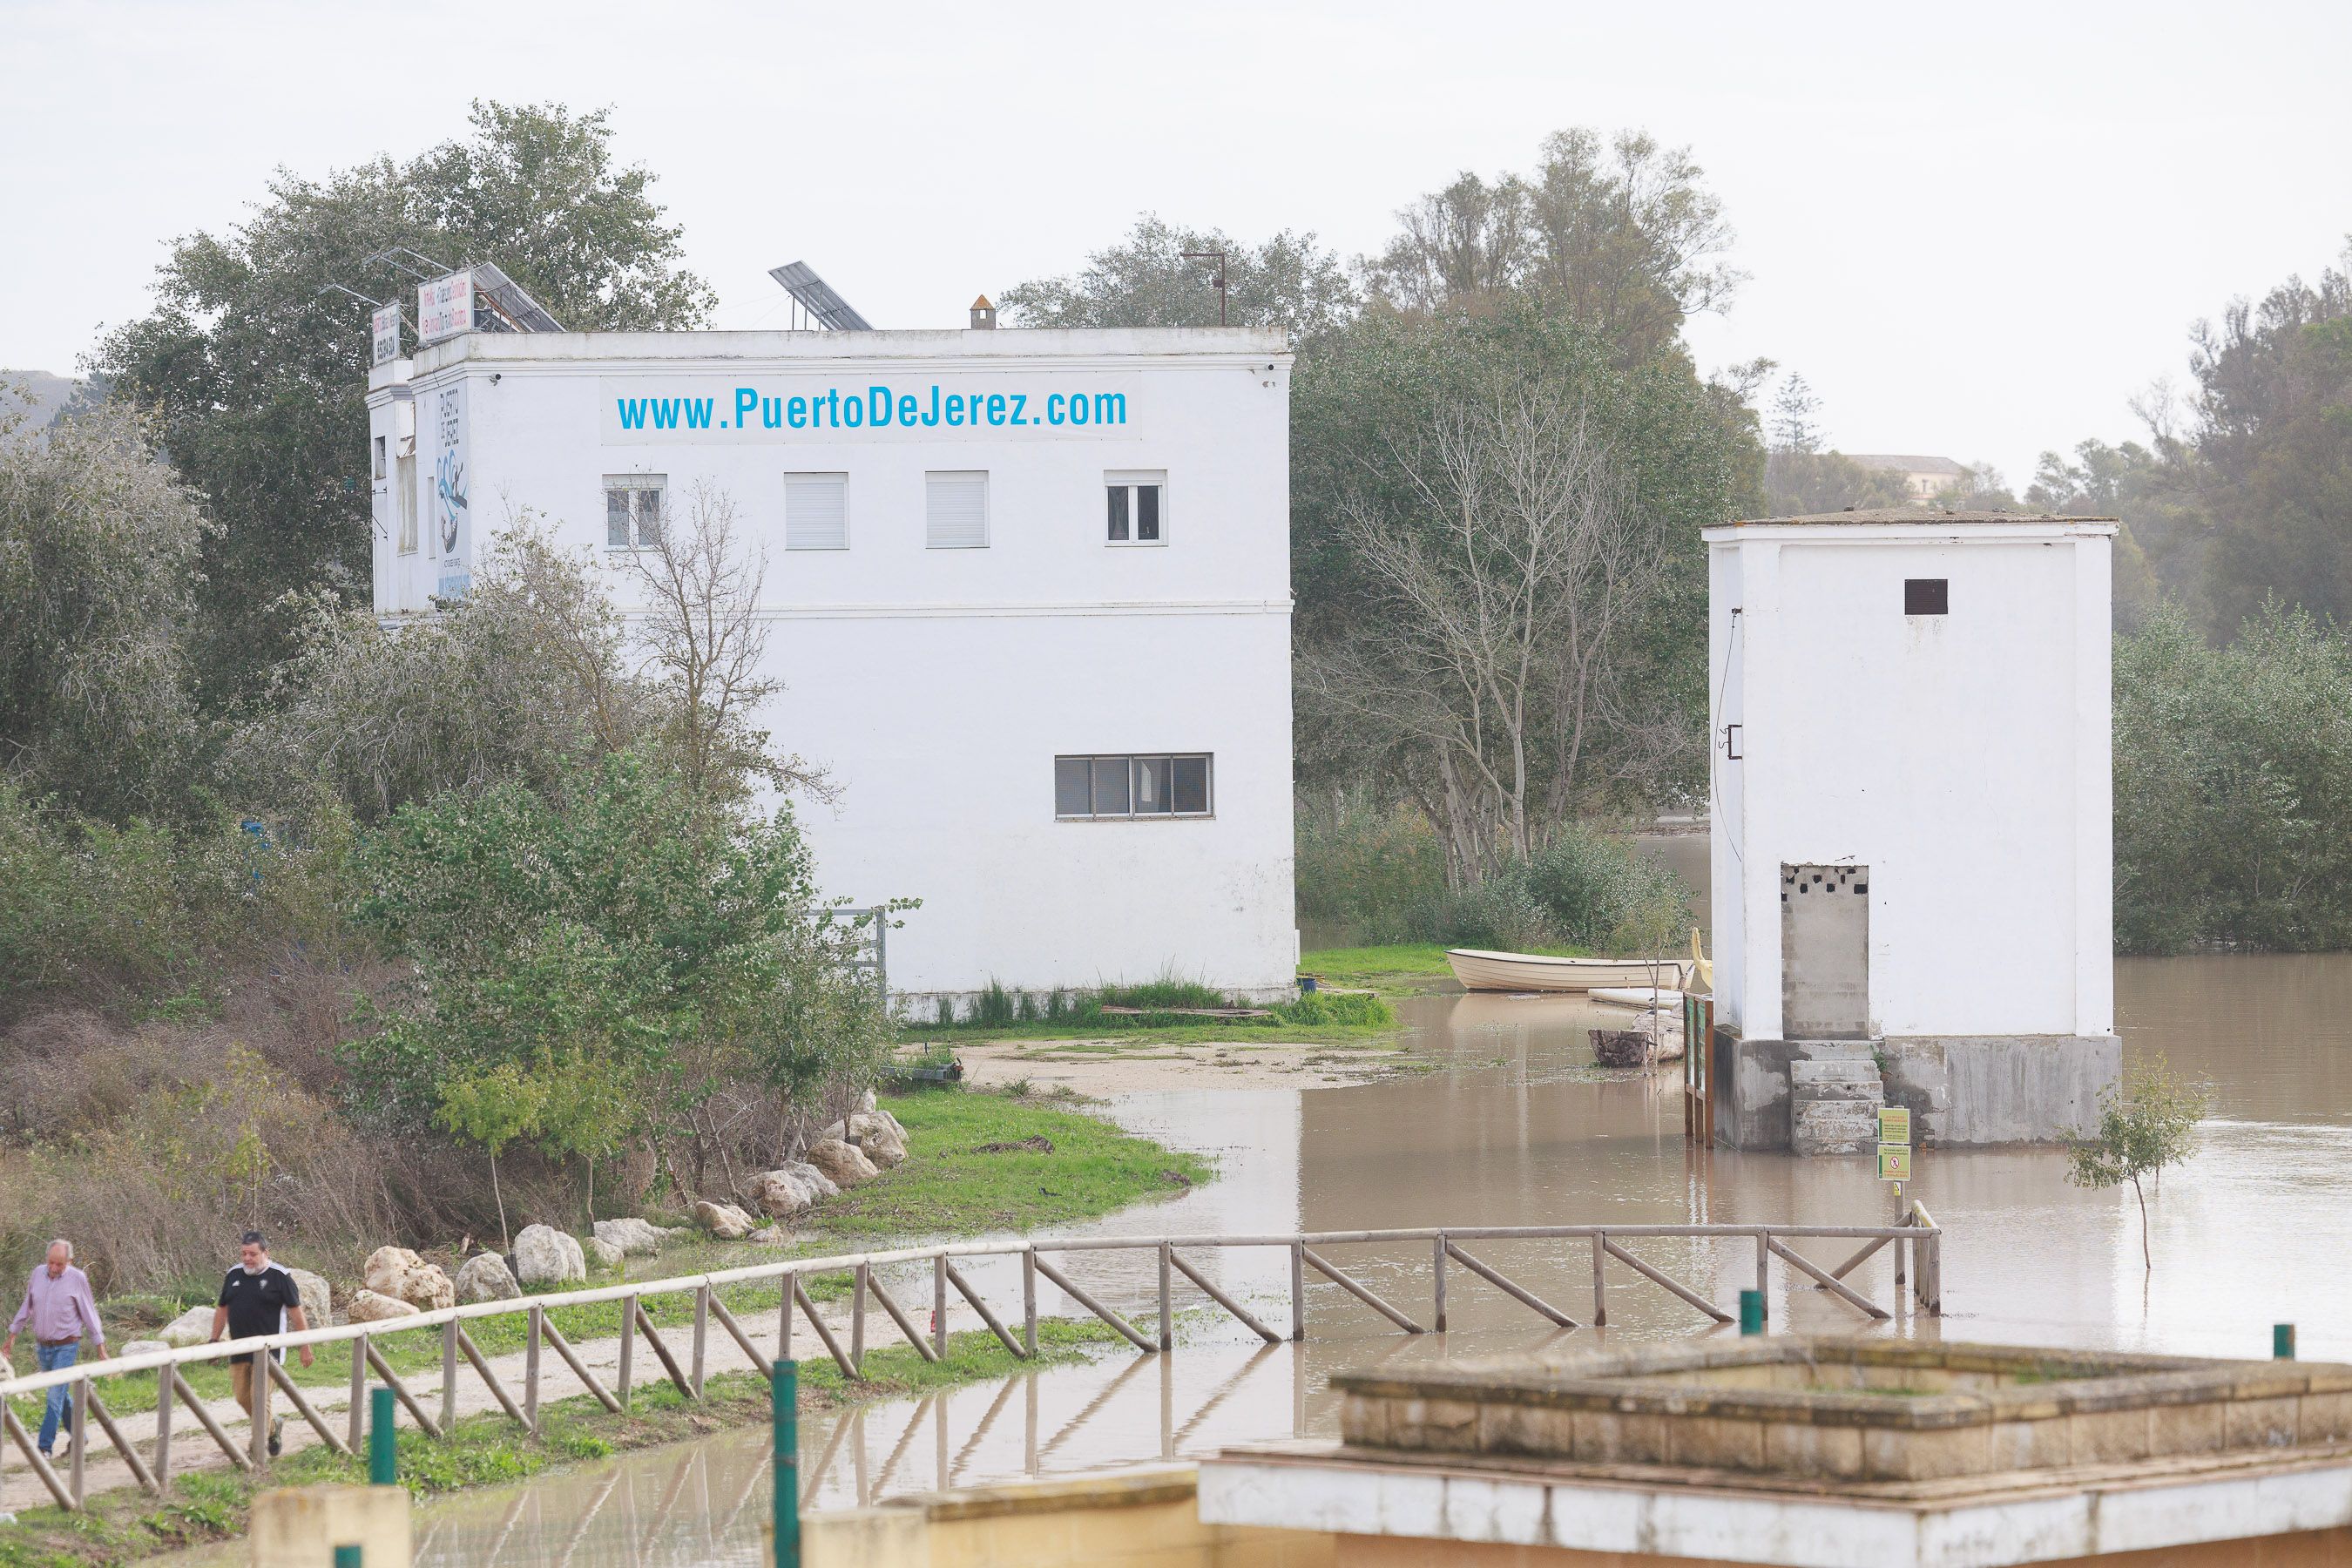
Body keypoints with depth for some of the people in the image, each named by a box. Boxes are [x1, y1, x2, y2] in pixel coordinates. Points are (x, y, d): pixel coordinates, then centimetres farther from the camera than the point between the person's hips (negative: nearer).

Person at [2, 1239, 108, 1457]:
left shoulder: (77, 1279, -11)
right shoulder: (38, 1274, 1)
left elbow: (89, 1314, -4)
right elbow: (26, 1307, 12)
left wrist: (100, 1348, -2)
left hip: (66, 1347, -5)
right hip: (42, 1347, 5)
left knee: (55, 1396, -10)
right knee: (59, 1396, 14)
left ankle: (45, 1447, -8)